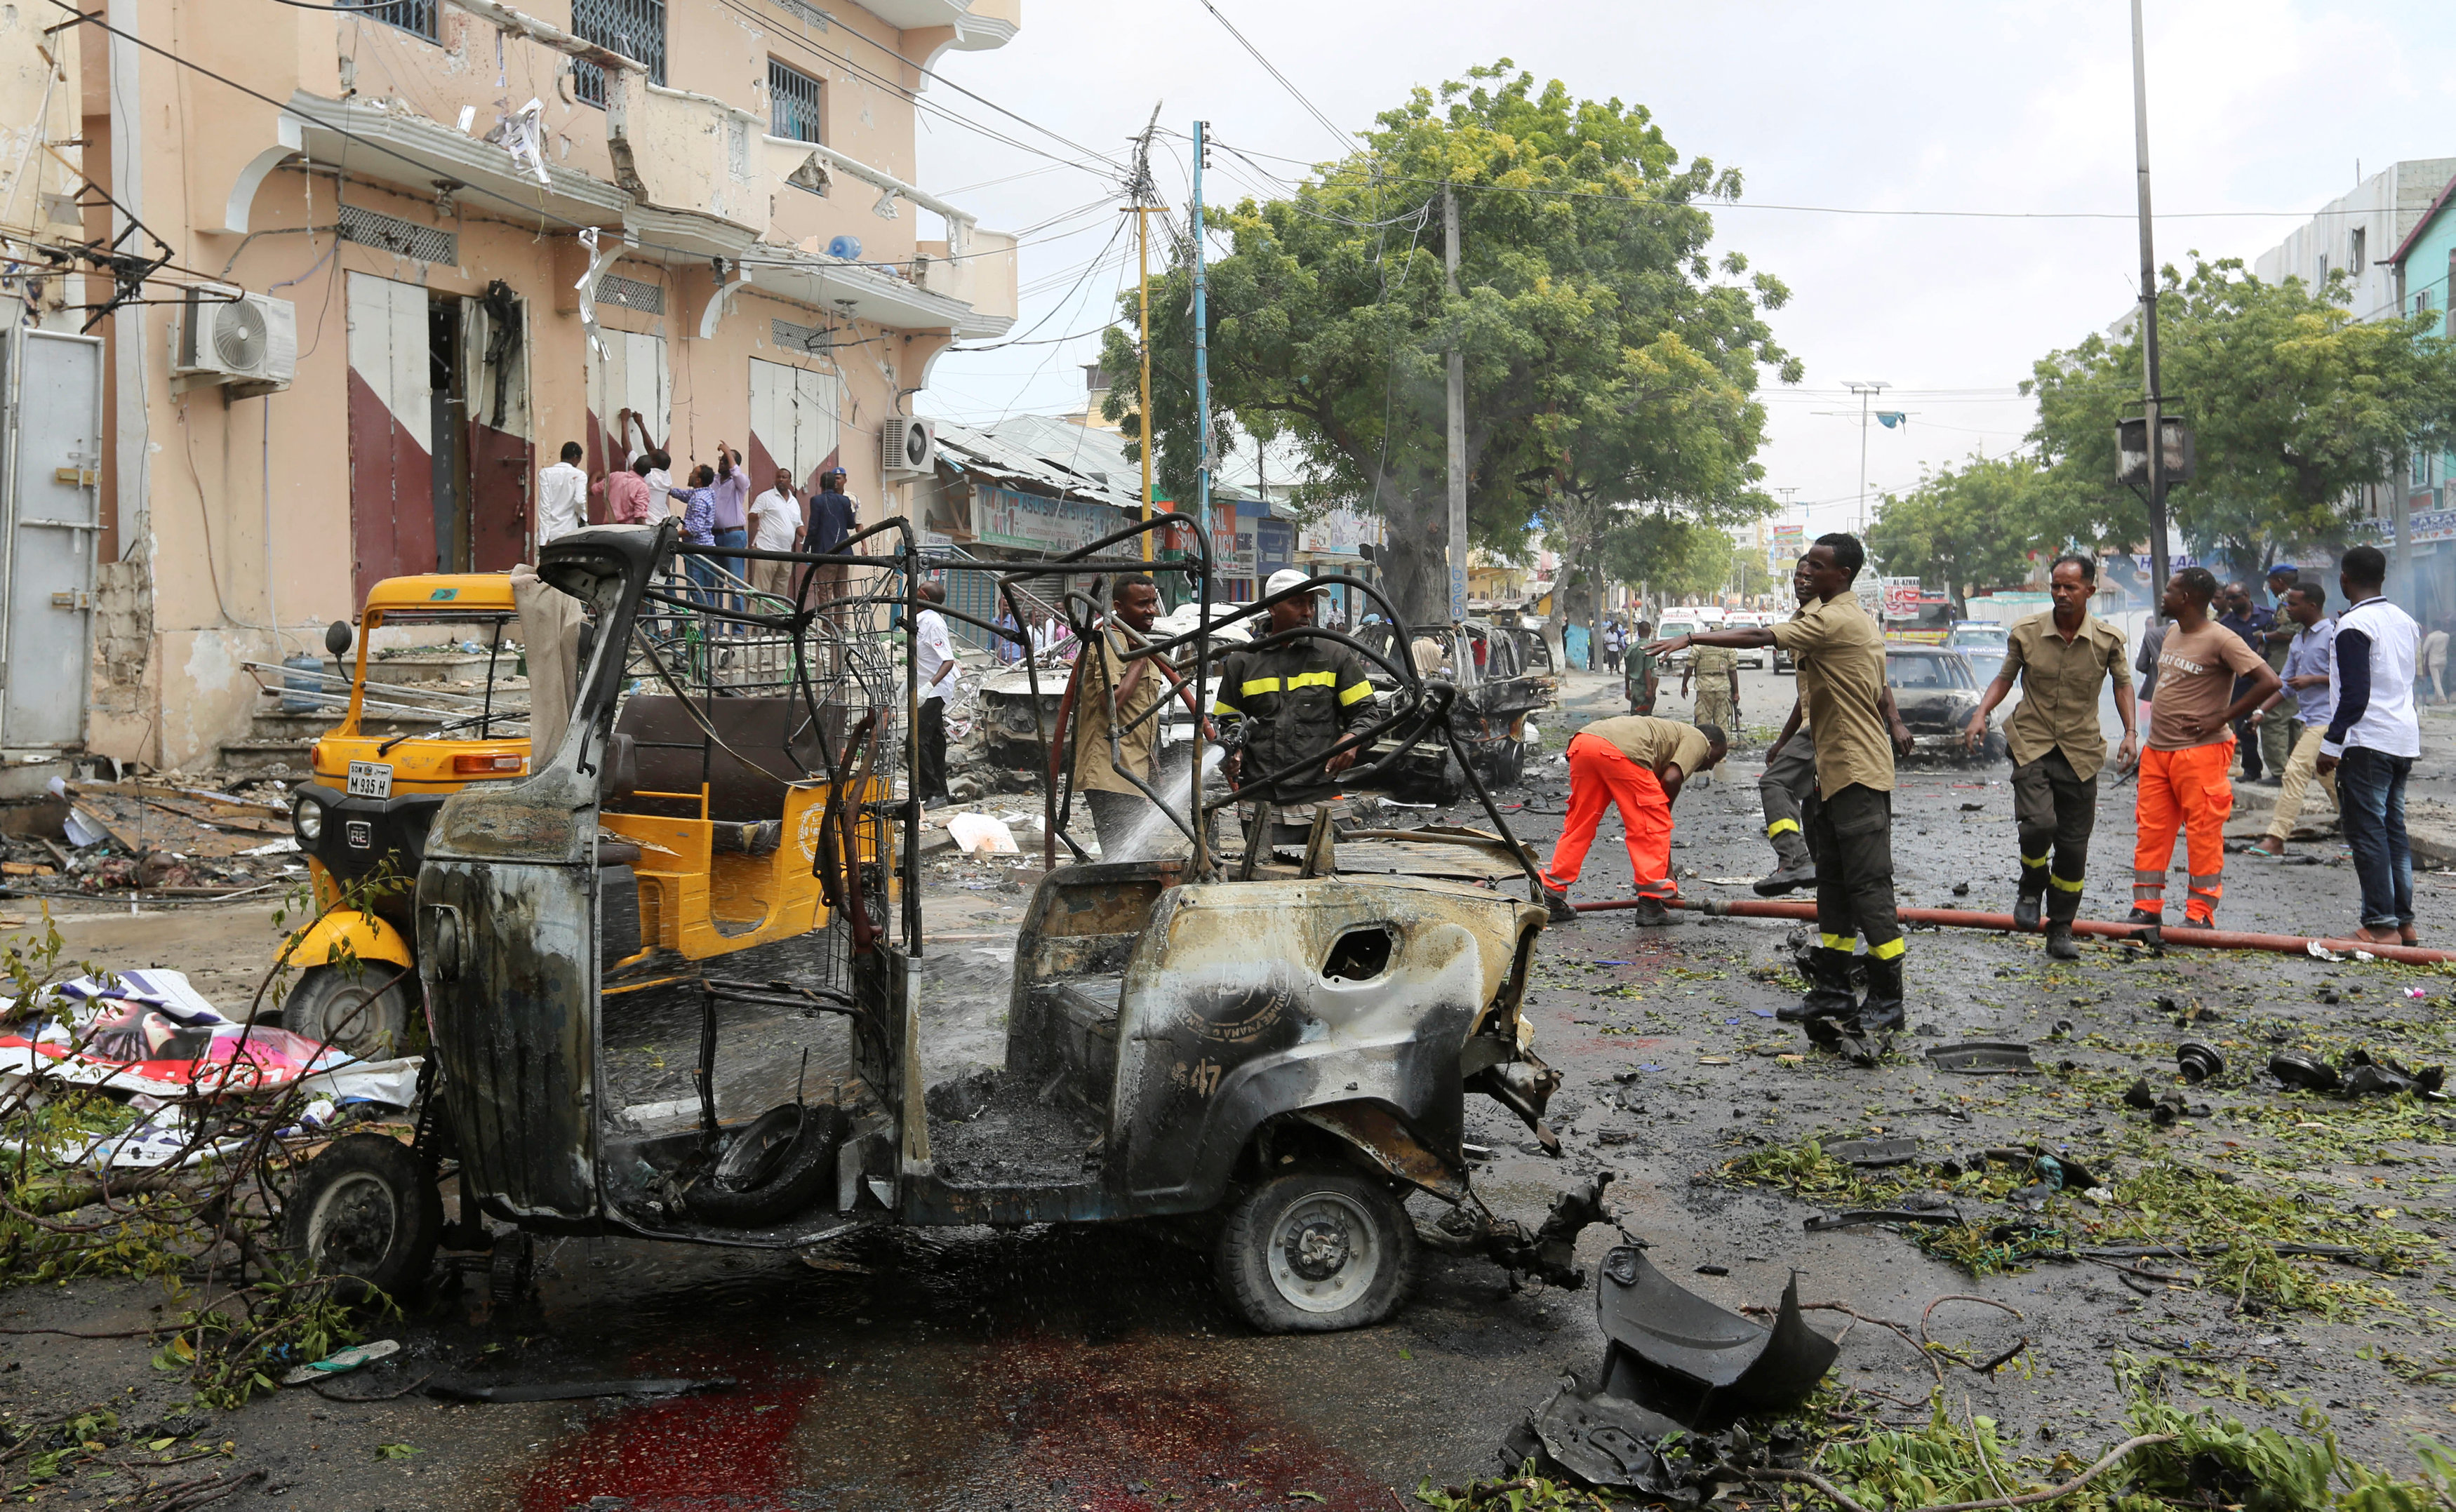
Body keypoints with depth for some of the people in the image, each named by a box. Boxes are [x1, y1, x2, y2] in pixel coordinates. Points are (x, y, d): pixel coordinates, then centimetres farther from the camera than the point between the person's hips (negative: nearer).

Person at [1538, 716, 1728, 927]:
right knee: (1654, 827, 7)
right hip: (1622, 751, -8)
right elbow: (1671, 779, -1)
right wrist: (1663, 809, 18)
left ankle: (1551, 897, 18)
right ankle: (1651, 903, 8)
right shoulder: (1698, 740, 20)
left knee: (1579, 826, 18)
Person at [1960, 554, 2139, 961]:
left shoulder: (2108, 639, -4)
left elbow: (2122, 684, 11)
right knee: (2038, 824, -23)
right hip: (2032, 744, -1)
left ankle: (2061, 930, 21)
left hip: (2080, 751, 1)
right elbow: (2005, 678, 10)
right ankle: (2031, 890, 9)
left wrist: (2131, 732, -1)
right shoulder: (2026, 632, -4)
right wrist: (1982, 714, -6)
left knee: (2073, 845, 4)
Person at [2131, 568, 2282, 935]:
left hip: (2200, 753, -8)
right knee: (2150, 831, 7)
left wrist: (2221, 719, -16)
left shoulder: (2221, 640, -12)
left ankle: (2201, 914, 6)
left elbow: (2269, 682, -18)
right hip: (2156, 751, 8)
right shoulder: (2171, 634, 12)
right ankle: (2146, 910, 12)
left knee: (2203, 835, 0)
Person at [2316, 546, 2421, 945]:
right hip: (2405, 740, 8)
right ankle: (2404, 921, 15)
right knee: (2394, 829, 13)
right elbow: (2403, 681, 19)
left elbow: (2355, 694, -17)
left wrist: (2332, 743, -13)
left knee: (2367, 832, -5)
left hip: (2368, 742, -8)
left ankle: (2381, 926, -5)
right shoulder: (2404, 620, 13)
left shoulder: (2354, 624, -13)